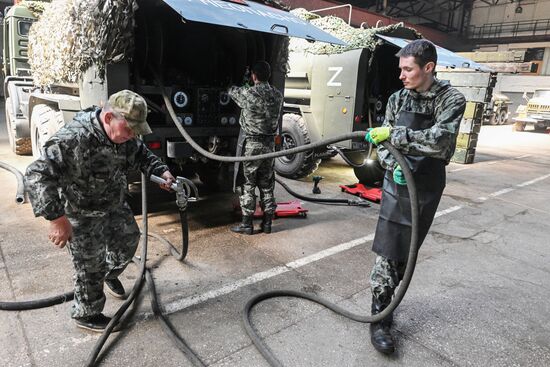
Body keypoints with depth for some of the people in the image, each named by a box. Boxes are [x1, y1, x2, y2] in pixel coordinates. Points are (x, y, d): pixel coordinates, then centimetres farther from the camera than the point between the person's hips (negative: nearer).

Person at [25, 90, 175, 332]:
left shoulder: (126, 136, -11)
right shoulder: (74, 139, -36)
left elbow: (142, 155, 8)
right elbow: (37, 175, -38)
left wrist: (161, 171, -10)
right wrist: (56, 218, -44)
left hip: (114, 205, 7)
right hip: (82, 214, -7)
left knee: (128, 240, 23)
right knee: (90, 266, 5)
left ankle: (110, 275, 54)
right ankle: (86, 315, 29)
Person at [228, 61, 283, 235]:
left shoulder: (248, 94, -13)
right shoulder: (277, 95, 1)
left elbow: (232, 91, 7)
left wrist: (243, 88, 32)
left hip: (250, 144, -5)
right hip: (269, 144, 5)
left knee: (246, 185, 4)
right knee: (267, 185, 12)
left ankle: (247, 224, 10)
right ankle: (267, 223, 19)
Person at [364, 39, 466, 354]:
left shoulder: (451, 100, -7)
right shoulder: (398, 99, 3)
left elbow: (441, 140, -24)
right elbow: (383, 143, 4)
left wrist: (395, 134, -28)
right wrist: (393, 165, -15)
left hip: (426, 188, -1)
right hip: (397, 182, 1)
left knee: (405, 252, 10)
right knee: (387, 253, -4)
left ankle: (385, 301, 30)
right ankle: (380, 318, 6)